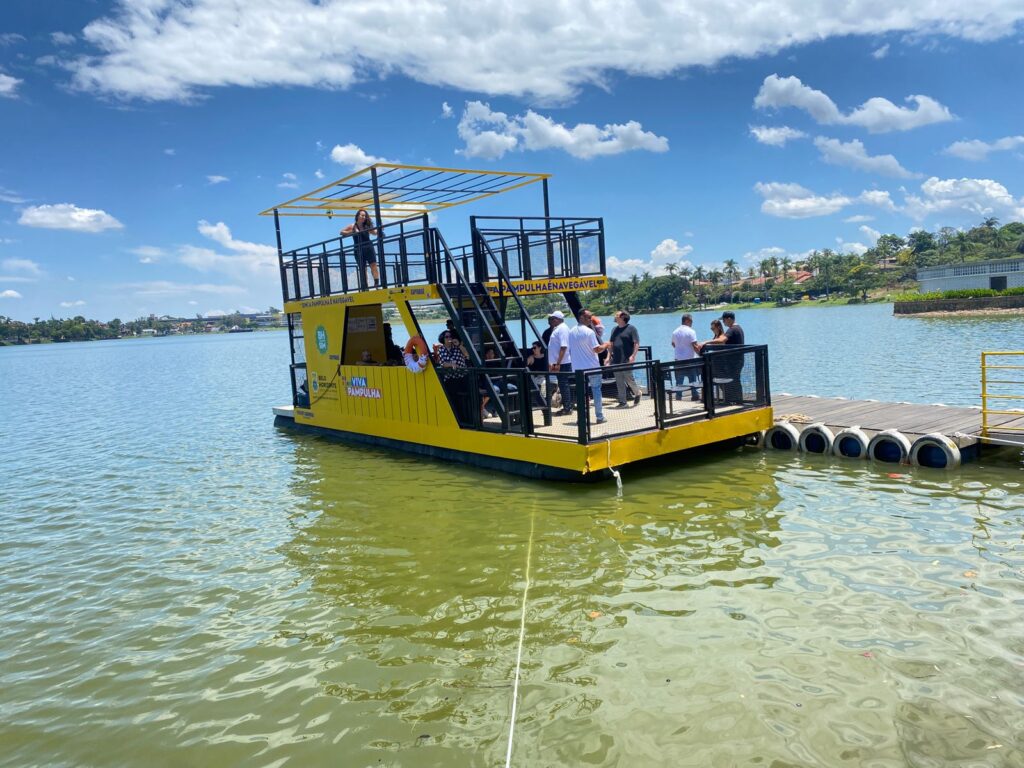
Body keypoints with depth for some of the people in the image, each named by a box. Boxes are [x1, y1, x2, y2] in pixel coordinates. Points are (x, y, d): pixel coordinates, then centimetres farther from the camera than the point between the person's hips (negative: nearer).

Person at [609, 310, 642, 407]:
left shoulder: (631, 329, -4)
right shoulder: (614, 329, 16)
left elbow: (636, 343, -8)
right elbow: (611, 344, 19)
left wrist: (633, 356, -18)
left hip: (627, 360, -6)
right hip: (616, 361, 6)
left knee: (629, 379, -3)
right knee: (619, 382, 4)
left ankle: (638, 393, 24)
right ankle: (623, 402, 9)